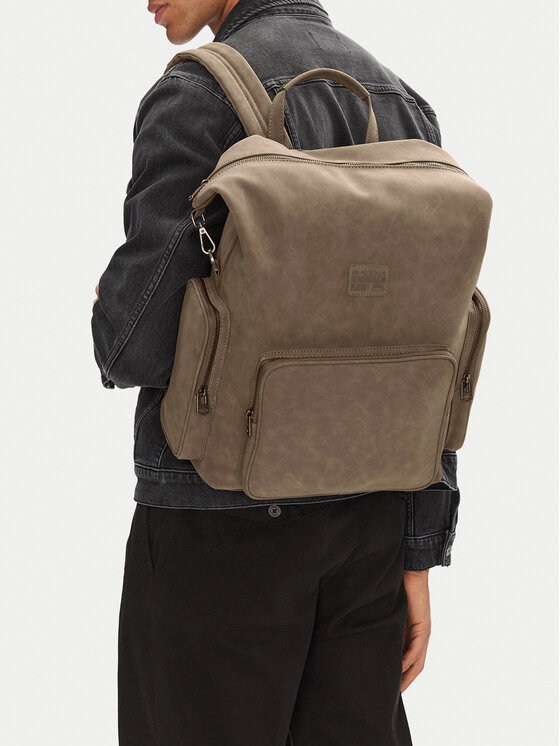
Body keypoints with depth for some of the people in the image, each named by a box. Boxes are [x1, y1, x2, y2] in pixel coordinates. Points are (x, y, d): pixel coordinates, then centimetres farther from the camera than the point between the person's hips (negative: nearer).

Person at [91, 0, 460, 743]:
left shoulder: (193, 97, -13)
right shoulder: (405, 112, 7)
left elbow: (141, 341, -18)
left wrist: (113, 323, 8)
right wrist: (418, 557, 7)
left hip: (223, 521, -6)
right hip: (359, 516, 6)